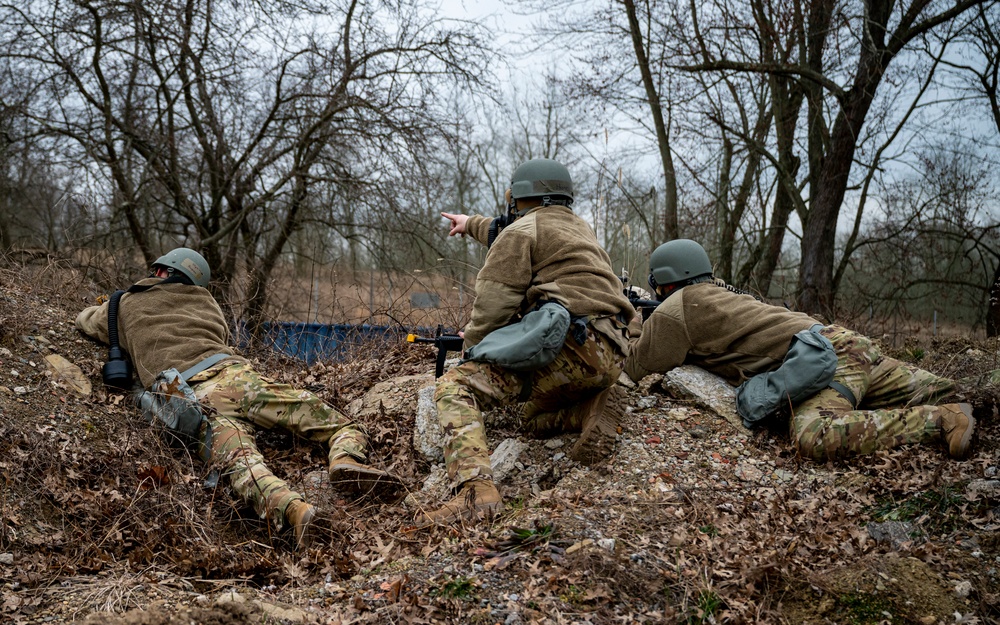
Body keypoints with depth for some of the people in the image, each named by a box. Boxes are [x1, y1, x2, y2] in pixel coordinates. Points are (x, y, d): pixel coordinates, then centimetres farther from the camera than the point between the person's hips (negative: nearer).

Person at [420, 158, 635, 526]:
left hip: (568, 346, -9)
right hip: (611, 355, 9)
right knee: (536, 420, 32)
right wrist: (472, 224, 61)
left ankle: (475, 491, -34)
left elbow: (494, 302, -7)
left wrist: (471, 350, 10)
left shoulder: (522, 230, 2)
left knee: (454, 388, -10)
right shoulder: (577, 227, 29)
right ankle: (590, 413, -2)